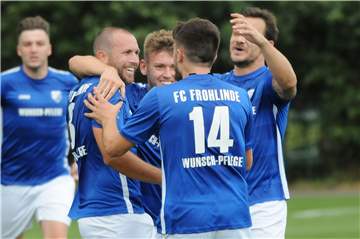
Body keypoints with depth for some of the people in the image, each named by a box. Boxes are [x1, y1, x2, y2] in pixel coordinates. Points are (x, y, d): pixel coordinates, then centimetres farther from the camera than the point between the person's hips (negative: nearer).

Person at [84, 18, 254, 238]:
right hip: (236, 217, 3)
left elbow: (114, 146, 9)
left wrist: (108, 118, 31)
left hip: (186, 219, -3)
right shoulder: (240, 96, 7)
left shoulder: (160, 97, -2)